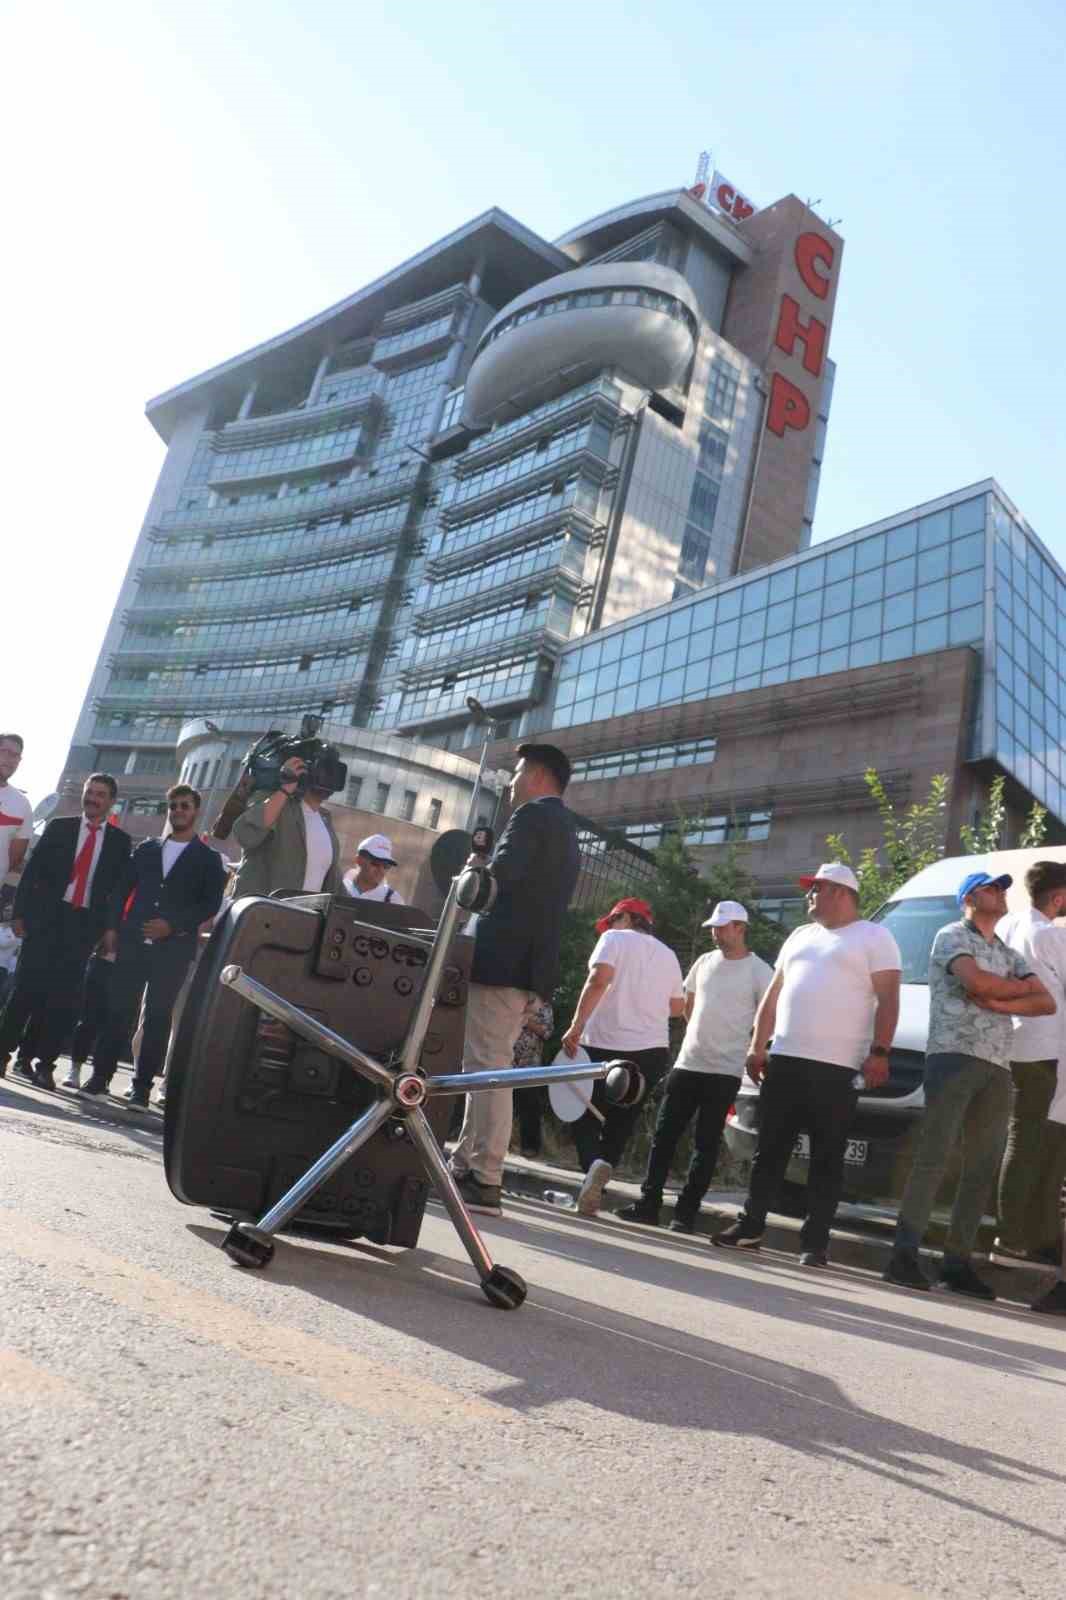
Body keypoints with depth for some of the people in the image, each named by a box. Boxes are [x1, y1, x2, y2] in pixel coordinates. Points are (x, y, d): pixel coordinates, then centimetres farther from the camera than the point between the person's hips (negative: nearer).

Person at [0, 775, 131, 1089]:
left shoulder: (120, 841, 7)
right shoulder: (59, 827, 8)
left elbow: (120, 889, 4)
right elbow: (31, 871, 4)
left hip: (84, 925, 0)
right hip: (47, 918, 0)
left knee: (62, 998, 2)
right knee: (27, 987, 0)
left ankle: (44, 1064, 8)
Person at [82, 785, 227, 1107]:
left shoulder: (208, 859, 6)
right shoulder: (146, 848, 16)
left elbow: (211, 904, -2)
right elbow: (123, 889, 14)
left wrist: (172, 924, -11)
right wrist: (112, 927, 2)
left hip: (174, 947, -2)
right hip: (133, 941, 3)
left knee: (158, 1016, -1)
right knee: (119, 1009, 1)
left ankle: (142, 1084, 4)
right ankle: (100, 1075, 9)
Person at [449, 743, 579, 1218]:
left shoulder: (533, 814, -6)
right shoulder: (564, 830, 24)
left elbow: (501, 874, -20)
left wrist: (474, 873, -1)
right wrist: (486, 871, 17)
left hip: (502, 958, -10)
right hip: (529, 962, 10)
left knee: (488, 1068, -8)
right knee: (487, 1066, 14)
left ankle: (484, 1182, -5)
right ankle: (466, 1167, 19)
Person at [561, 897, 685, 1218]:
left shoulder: (615, 939, 0)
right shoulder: (667, 954, 16)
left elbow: (599, 980, -16)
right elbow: (677, 1006, 19)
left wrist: (576, 1025, -18)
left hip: (605, 1044, -4)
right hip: (652, 1050, 4)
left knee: (584, 1115, 8)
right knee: (621, 1122, 13)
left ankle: (593, 1163, -17)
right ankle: (604, 1166, -8)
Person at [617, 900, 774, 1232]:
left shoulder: (759, 971, -5)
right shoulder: (704, 961, 11)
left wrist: (750, 1047, -3)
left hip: (724, 1070, -5)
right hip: (686, 1063, 5)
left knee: (706, 1144, 2)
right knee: (663, 1135, 5)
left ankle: (686, 1212, 9)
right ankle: (648, 1203, 13)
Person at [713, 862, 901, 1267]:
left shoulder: (874, 937, 3)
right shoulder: (799, 936, 21)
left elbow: (887, 1000, -5)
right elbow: (773, 996, 20)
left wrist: (878, 1053, -16)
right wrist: (757, 1046, 13)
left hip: (837, 1069, -6)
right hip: (785, 1061, 6)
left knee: (827, 1160, -1)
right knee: (769, 1150, 9)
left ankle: (815, 1243, 4)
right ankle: (750, 1226, 18)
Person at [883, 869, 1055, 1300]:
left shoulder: (1010, 954, 24)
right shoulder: (951, 937, 5)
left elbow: (1047, 1003, 11)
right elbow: (977, 980, -14)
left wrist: (998, 1002, -5)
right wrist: (1020, 987, 5)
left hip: (997, 1068, 7)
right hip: (953, 1055, -7)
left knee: (983, 1168, 4)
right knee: (933, 1156, -13)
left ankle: (957, 1263, 9)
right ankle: (904, 1255, -13)